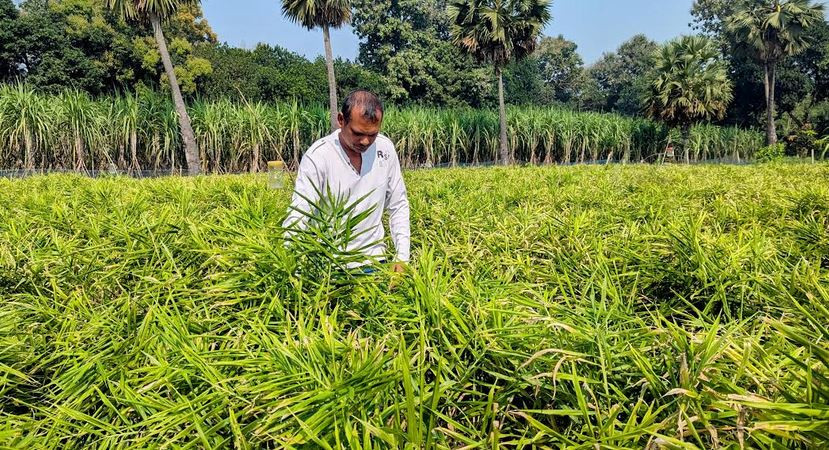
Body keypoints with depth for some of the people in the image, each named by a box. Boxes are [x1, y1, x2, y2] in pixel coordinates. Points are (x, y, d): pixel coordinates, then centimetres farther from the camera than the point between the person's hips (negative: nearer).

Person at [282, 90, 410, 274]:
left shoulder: (385, 148, -4)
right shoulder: (317, 156, -17)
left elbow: (398, 205, 5)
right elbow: (297, 217, -21)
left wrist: (402, 256, -1)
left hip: (373, 259, 3)